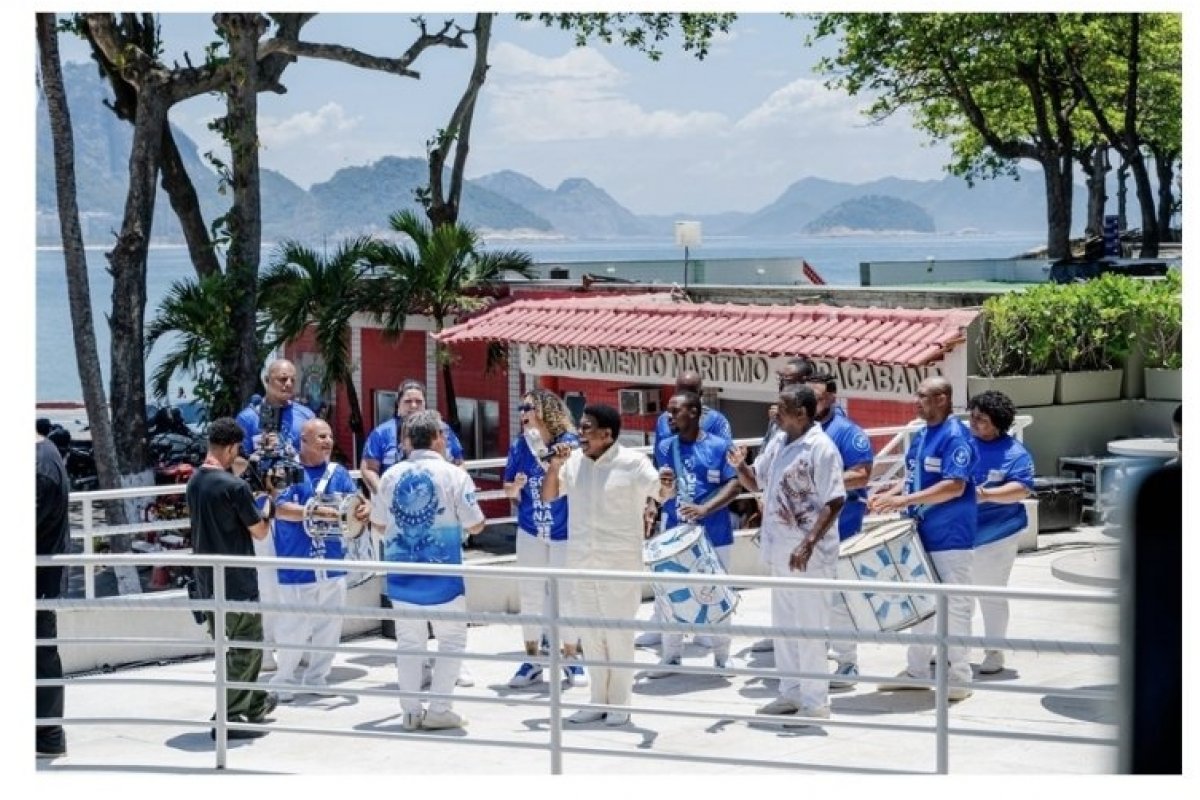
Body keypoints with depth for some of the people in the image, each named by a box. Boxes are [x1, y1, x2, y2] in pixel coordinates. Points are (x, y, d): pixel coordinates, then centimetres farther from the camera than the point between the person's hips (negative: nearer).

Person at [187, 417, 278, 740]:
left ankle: (254, 703, 34)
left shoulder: (194, 482, 6)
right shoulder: (234, 486, -18)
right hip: (237, 581, -8)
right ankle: (229, 718, 0)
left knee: (228, 646, 19)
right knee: (246, 649, 1)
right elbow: (259, 532, -10)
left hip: (207, 580, 8)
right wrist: (269, 509, 8)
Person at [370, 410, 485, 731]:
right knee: (451, 639, 9)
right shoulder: (453, 475, -10)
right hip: (443, 573, -3)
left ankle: (411, 710, 13)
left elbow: (378, 525, 9)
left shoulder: (391, 475, 0)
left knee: (409, 641, 11)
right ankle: (439, 709, 5)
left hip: (402, 573, 3)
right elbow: (474, 525, -8)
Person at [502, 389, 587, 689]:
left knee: (566, 594, 6)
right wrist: (515, 487, -18)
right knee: (530, 595, 10)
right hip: (530, 532, 3)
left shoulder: (569, 442, -14)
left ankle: (570, 657, 23)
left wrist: (543, 455, -28)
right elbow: (508, 489, 5)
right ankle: (531, 659, 22)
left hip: (564, 533, -3)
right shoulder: (519, 446, -4)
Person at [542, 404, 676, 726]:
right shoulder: (574, 461, 4)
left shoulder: (632, 463, -11)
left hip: (620, 562, -6)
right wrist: (554, 466, -7)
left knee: (618, 632, 2)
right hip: (581, 560, 6)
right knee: (591, 633, 13)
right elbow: (548, 496, 10)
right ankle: (598, 701, 22)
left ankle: (619, 703, 11)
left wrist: (667, 485, -39)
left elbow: (662, 493, -16)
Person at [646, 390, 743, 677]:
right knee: (667, 594, 2)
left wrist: (705, 509, -23)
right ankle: (671, 655, 13)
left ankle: (722, 655, 21)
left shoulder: (720, 446, -5)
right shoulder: (664, 448, 6)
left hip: (713, 535, -3)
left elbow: (735, 485, -11)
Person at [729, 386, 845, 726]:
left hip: (808, 555, -9)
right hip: (779, 551, 9)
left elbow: (834, 503, -19)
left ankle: (815, 703, 6)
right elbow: (756, 482, 20)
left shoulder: (821, 448, -15)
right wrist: (740, 466, -2)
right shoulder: (778, 443, 9)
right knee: (783, 624, 16)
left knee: (809, 627, -2)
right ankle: (791, 693, 28)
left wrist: (808, 544, -26)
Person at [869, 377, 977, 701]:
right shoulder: (920, 436, 12)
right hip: (921, 534, 9)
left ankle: (960, 677, 6)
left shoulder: (956, 436, -15)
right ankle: (917, 670, 24)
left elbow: (955, 486, -23)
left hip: (949, 538, -9)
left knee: (954, 605, -1)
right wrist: (888, 495, 1)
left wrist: (905, 500, -27)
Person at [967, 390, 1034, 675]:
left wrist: (988, 495, -32)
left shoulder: (1014, 453, -8)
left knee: (992, 596, 6)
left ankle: (995, 652, 19)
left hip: (995, 536, -4)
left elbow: (1022, 489, -19)